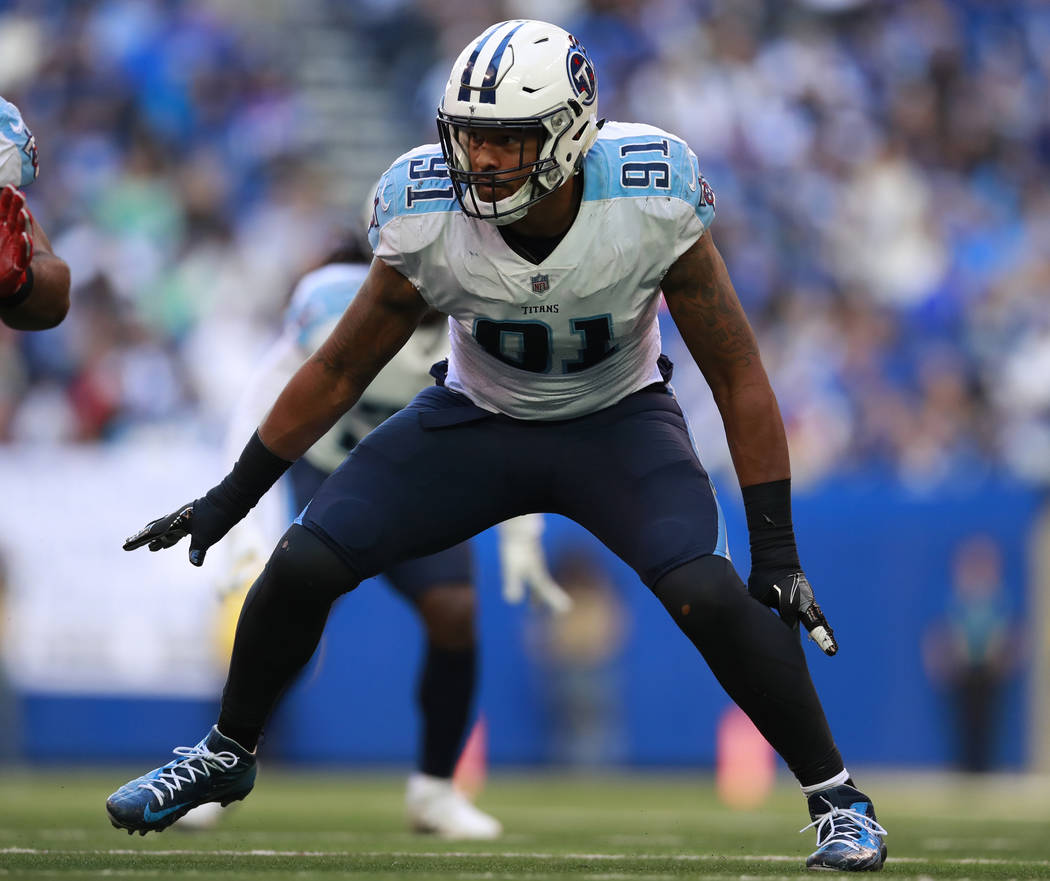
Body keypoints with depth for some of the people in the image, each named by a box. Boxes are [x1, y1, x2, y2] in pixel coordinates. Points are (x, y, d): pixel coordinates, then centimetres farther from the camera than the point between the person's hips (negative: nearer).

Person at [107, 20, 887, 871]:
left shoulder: (652, 204, -30)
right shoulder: (427, 218, -25)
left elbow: (737, 374, -18)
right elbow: (342, 368, -7)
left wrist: (776, 552, -20)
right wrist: (227, 501, -3)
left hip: (618, 422, -2)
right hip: (475, 418, 2)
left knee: (711, 596, -26)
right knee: (302, 566, -10)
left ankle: (836, 795, -7)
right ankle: (227, 754, 17)